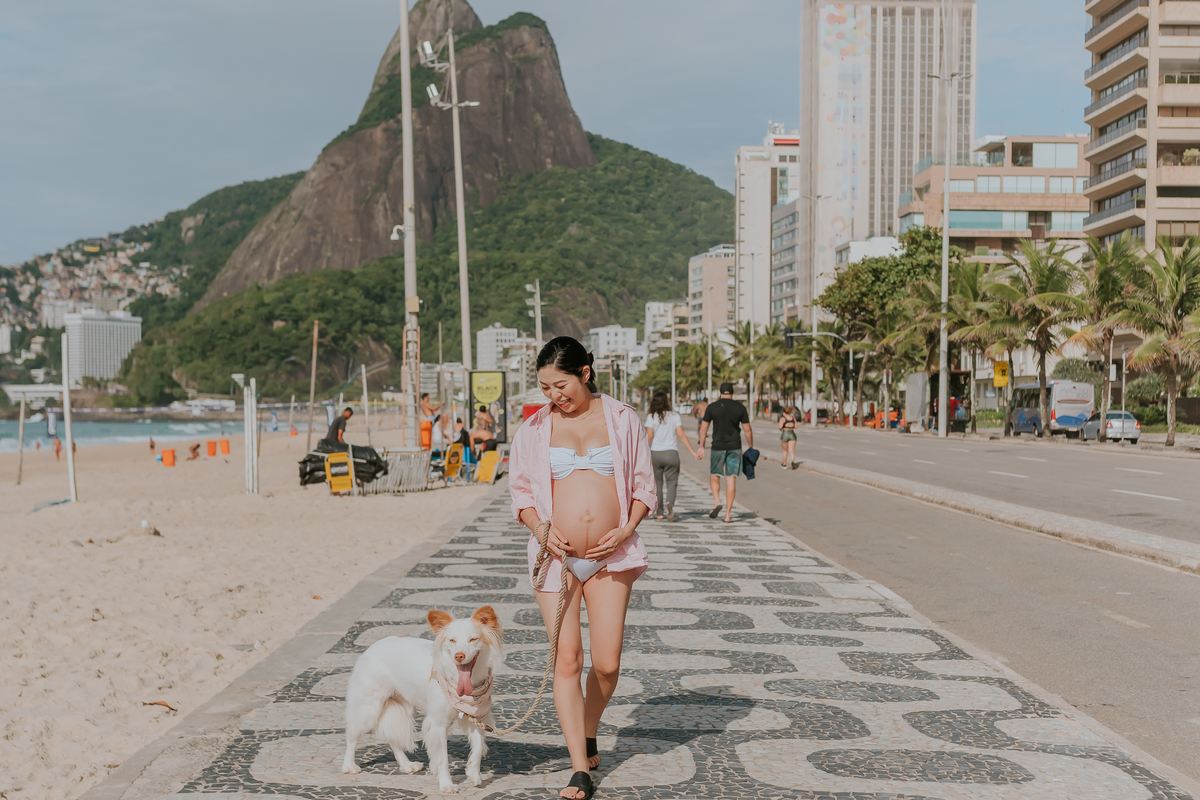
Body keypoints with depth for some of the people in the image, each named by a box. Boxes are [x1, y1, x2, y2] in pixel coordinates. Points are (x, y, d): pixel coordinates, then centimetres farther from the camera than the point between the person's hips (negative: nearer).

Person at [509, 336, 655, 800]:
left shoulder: (622, 419, 4)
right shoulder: (535, 428, 5)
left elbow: (644, 485, 8)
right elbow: (520, 492, 10)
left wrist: (626, 529, -8)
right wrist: (540, 527, -9)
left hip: (611, 557, 0)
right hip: (557, 556, 0)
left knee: (607, 663, 1)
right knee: (566, 661, -4)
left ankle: (588, 737, 30)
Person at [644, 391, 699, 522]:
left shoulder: (651, 417, -1)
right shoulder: (675, 416, 1)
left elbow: (649, 437, -8)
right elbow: (681, 435, -5)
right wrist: (692, 452, -3)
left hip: (655, 454, 0)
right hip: (671, 453, 0)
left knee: (657, 483, 11)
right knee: (671, 483, 3)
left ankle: (659, 513, 15)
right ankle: (670, 504, -26)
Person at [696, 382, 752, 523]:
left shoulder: (712, 407, -1)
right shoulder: (740, 408, 2)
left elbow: (703, 428, -1)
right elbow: (748, 430, 3)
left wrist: (701, 447, 5)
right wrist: (751, 448, 13)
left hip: (718, 447, -1)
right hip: (735, 447, 1)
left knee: (714, 476, 15)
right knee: (731, 480, 2)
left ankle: (716, 502, -10)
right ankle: (728, 514, 0)